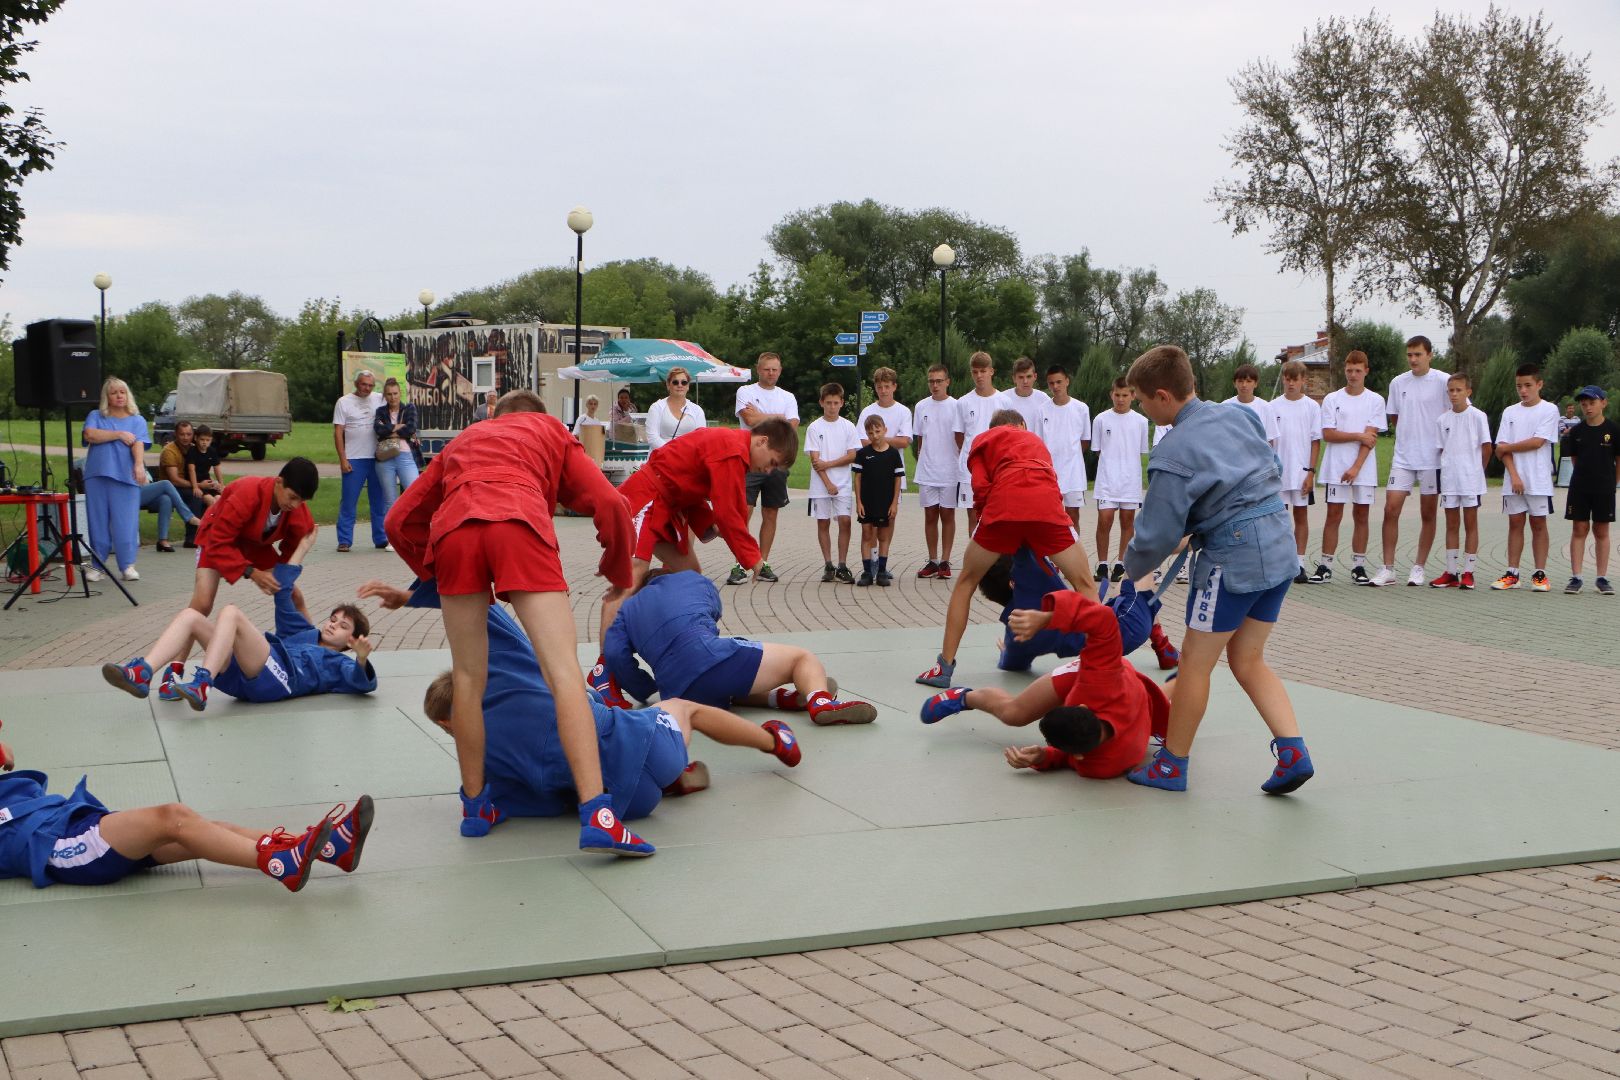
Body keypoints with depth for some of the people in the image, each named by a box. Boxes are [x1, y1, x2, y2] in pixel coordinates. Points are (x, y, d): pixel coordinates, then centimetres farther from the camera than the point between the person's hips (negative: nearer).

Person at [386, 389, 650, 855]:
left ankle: (476, 805, 21)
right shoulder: (552, 431, 33)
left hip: (452, 530, 3)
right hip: (520, 525, -3)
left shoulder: (461, 442, 40)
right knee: (564, 672, -8)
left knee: (468, 678, 16)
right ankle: (597, 816, -17)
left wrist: (433, 576, 43)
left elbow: (399, 521, 33)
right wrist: (620, 576, 30)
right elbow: (610, 504, 18)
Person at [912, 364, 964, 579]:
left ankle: (945, 561, 6)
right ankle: (932, 561, 14)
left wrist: (961, 463, -9)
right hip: (926, 472, 3)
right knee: (930, 515, 7)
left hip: (949, 472, -3)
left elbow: (960, 438, -3)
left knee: (947, 515, 2)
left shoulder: (955, 406, -3)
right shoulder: (921, 406, 8)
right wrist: (920, 460, 8)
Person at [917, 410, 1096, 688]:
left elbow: (981, 486, 10)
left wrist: (984, 517, 24)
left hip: (1004, 502, -1)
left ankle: (945, 667, 15)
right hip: (1047, 502, 1)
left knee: (966, 583, 17)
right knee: (1084, 585, 12)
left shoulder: (984, 439, 28)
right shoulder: (1036, 440, 38)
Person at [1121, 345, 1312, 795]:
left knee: (1195, 659, 6)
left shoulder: (1173, 453, -15)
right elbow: (1275, 469, 20)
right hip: (1280, 546, 8)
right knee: (1248, 659, 16)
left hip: (1233, 558, -8)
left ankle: (1172, 765, 17)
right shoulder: (1240, 416, 7)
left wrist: (1132, 567, 9)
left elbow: (1157, 536, -11)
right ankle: (1293, 752, 4)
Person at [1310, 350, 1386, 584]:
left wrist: (1356, 467, -12)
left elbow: (1371, 438, -4)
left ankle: (1359, 567, 10)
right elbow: (1327, 434, -3)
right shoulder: (1332, 400, 5)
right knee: (1334, 515, -2)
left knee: (1362, 515, 3)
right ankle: (1325, 566, 1)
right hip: (1336, 468, 0)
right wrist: (1358, 436, -9)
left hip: (1364, 469, 1)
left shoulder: (1375, 400, 4)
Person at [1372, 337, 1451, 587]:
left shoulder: (1443, 381, -6)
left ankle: (1419, 568, 15)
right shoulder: (1398, 383, 7)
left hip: (1432, 459, -3)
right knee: (1391, 510, -5)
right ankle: (1387, 569, -1)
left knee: (1428, 515, 6)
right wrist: (1410, 437, 8)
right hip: (1403, 458, 3)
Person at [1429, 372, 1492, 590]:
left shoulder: (1478, 416, -4)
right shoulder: (1442, 420, 6)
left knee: (1470, 523, 1)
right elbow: (1441, 449, 11)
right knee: (1451, 524, 7)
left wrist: (1477, 470, 4)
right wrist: (1448, 468, 2)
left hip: (1471, 480, -4)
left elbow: (1487, 447, 0)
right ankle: (1451, 573, 12)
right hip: (1449, 480, 4)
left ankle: (1468, 572, 4)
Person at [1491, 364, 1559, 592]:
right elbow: (1502, 449, 2)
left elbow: (1537, 442, -12)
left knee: (1538, 524, 2)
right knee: (1515, 523, 5)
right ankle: (1512, 574, 8)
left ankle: (1540, 574, 6)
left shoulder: (1549, 410, -2)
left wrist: (1507, 447, -3)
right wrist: (1514, 475, -9)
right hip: (1513, 480, 3)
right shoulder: (1509, 412, 9)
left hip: (1539, 480, -3)